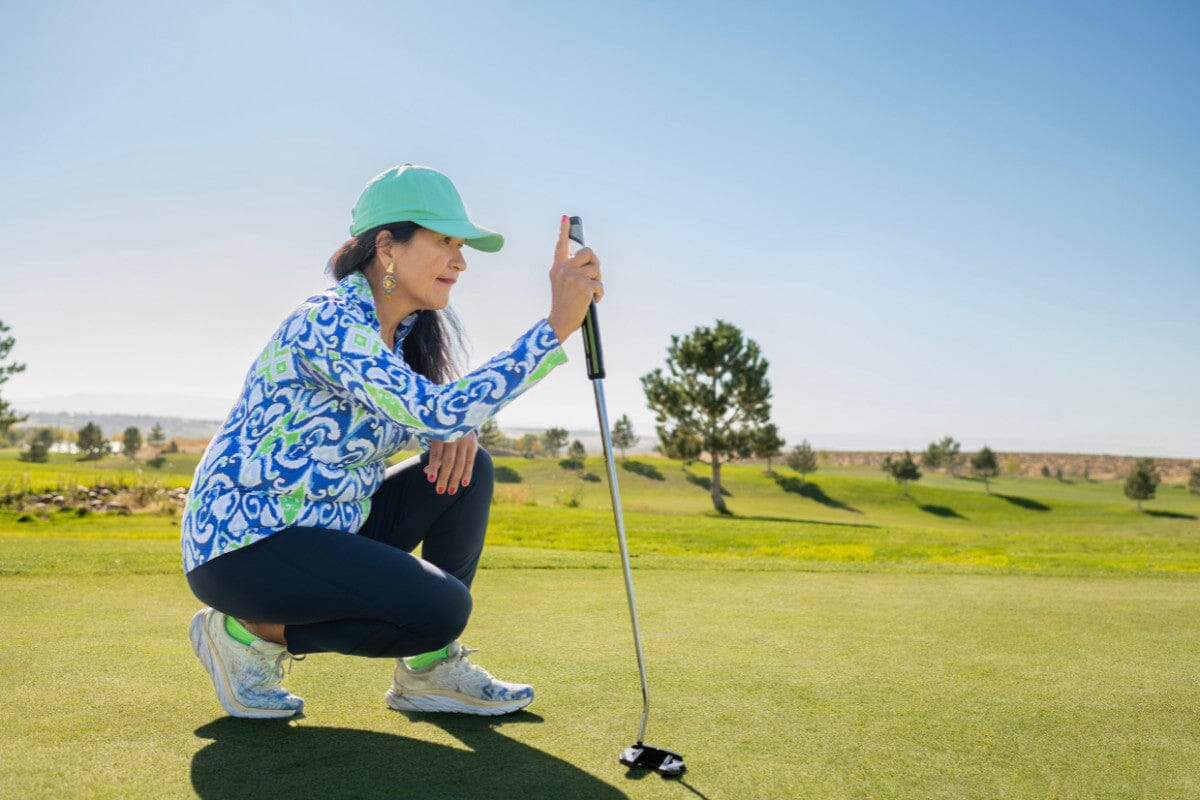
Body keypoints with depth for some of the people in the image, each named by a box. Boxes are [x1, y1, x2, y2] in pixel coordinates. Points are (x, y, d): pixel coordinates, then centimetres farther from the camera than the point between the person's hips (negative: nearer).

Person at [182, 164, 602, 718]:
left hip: (325, 527, 9)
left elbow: (421, 415, 15)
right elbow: (436, 412, -35)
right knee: (441, 607, -23)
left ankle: (429, 671, 3)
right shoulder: (331, 321, -23)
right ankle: (250, 632, -3)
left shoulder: (406, 329, 5)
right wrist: (556, 325, -38)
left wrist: (454, 428, -11)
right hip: (241, 544, -9)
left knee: (467, 469, -2)